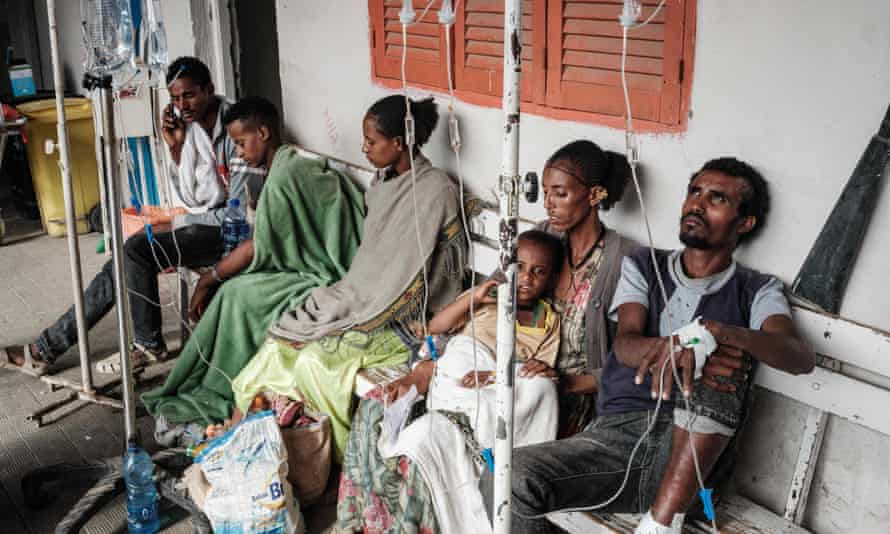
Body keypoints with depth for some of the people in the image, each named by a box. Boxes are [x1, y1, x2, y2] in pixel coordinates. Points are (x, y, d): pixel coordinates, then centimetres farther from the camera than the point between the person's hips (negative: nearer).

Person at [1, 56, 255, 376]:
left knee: (137, 251, -23)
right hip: (202, 221, 8)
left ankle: (148, 344, -5)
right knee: (122, 265, -4)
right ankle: (44, 350, 2)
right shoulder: (191, 125, 7)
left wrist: (177, 223, -15)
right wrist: (176, 147, -6)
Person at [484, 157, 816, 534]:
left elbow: (801, 358, -11)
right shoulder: (643, 266, 15)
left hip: (691, 455, -1)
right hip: (617, 432, 1)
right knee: (507, 479, -25)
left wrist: (715, 331, -30)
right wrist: (680, 348, -27)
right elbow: (626, 345, -3)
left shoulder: (756, 291, 9)